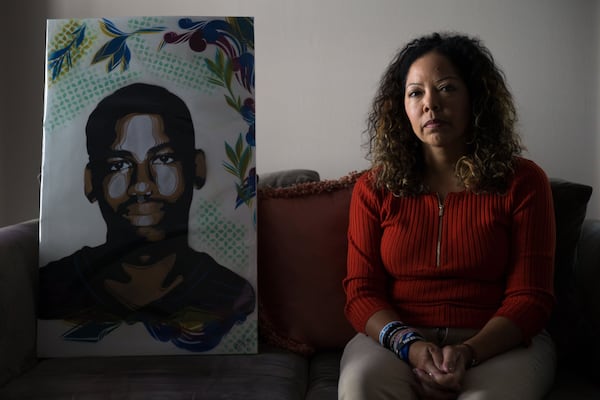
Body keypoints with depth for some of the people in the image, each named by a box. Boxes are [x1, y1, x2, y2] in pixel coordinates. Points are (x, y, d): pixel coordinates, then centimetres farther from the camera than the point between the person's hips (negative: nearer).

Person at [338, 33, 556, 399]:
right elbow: (361, 292, 2)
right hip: (397, 338, 1)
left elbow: (530, 298, -1)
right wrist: (410, 345, -19)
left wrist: (467, 353, -20)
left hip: (498, 342, 0)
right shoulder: (375, 187, 6)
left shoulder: (523, 181, 2)